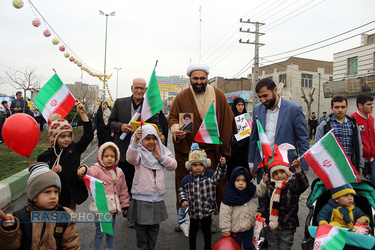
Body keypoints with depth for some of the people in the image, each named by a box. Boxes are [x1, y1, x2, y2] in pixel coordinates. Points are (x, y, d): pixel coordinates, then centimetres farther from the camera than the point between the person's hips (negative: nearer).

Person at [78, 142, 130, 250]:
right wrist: (84, 169, -53)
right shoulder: (97, 169, -6)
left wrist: (125, 205, 17)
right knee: (99, 232, 2)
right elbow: (90, 172, -30)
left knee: (111, 232, 19)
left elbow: (123, 190, 16)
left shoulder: (119, 173, 10)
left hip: (113, 207, 5)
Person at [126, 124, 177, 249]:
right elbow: (131, 158, -31)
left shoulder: (162, 151, 7)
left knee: (154, 227, 17)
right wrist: (135, 140, -45)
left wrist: (161, 157, -10)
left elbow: (173, 165, 4)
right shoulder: (139, 152, -7)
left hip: (157, 198, 4)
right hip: (141, 198, -4)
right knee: (141, 228, 8)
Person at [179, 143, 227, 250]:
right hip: (192, 211, 0)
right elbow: (182, 191, 4)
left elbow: (219, 175, -18)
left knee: (207, 230, 17)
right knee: (193, 231, 17)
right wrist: (183, 200, -11)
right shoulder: (186, 179, -6)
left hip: (207, 210, 0)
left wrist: (222, 165, -35)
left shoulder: (210, 175, -7)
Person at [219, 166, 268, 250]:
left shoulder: (250, 190, -6)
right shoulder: (229, 196, -21)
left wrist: (264, 182, -6)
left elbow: (260, 191, 11)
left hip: (249, 227, 4)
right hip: (235, 230, -4)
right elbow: (225, 213, -18)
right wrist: (225, 229, -16)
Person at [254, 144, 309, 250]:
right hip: (272, 226, 4)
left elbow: (304, 184, -33)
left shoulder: (293, 185, -12)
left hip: (287, 227, -4)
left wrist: (298, 168, -45)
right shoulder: (270, 186, 1)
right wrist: (261, 211, -6)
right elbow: (265, 202, 10)